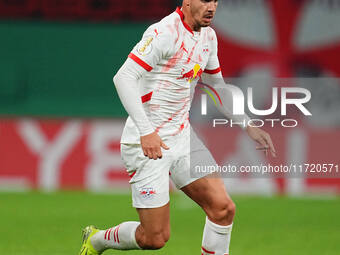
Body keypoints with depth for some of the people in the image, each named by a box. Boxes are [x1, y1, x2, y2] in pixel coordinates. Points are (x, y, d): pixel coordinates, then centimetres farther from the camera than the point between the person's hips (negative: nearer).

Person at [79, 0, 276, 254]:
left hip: (182, 137, 8)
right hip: (147, 144, -8)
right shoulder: (165, 33, -19)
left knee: (223, 208, -6)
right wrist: (146, 131, -33)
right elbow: (124, 77, -26)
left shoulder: (208, 36, 8)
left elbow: (216, 86, 24)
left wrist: (248, 126, 18)